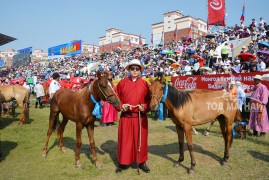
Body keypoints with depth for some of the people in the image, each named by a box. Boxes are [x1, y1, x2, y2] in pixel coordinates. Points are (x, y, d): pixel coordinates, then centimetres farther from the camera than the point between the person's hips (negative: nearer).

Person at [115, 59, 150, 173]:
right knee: (125, 139, 7)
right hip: (126, 116, 0)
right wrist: (121, 106, -12)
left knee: (140, 139, 10)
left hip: (140, 117, 1)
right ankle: (123, 163, 23)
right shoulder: (122, 83, 1)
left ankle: (142, 162, 27)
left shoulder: (144, 84, 2)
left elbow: (149, 99, 3)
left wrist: (145, 107, -14)